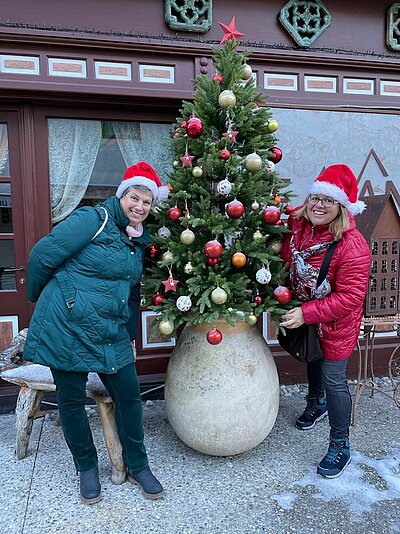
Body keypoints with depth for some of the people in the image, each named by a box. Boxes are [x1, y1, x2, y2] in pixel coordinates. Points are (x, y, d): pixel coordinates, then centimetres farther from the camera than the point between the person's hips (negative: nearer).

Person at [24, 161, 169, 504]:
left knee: (129, 397, 7)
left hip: (111, 334, 6)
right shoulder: (94, 220, -13)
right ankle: (87, 468, 32)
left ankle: (137, 466, 29)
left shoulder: (139, 241, 10)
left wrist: (130, 335, 18)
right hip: (68, 328, -6)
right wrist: (38, 298, 4)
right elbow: (43, 255, -11)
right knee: (71, 400, 9)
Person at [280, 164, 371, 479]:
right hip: (304, 315, 7)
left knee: (333, 379, 3)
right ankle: (317, 403, 58)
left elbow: (350, 297, -29)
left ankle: (340, 446, 26)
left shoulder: (352, 246, -31)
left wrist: (306, 314, -30)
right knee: (313, 359, 28)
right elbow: (285, 259, 5)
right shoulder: (297, 224, -13)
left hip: (336, 323, -6)